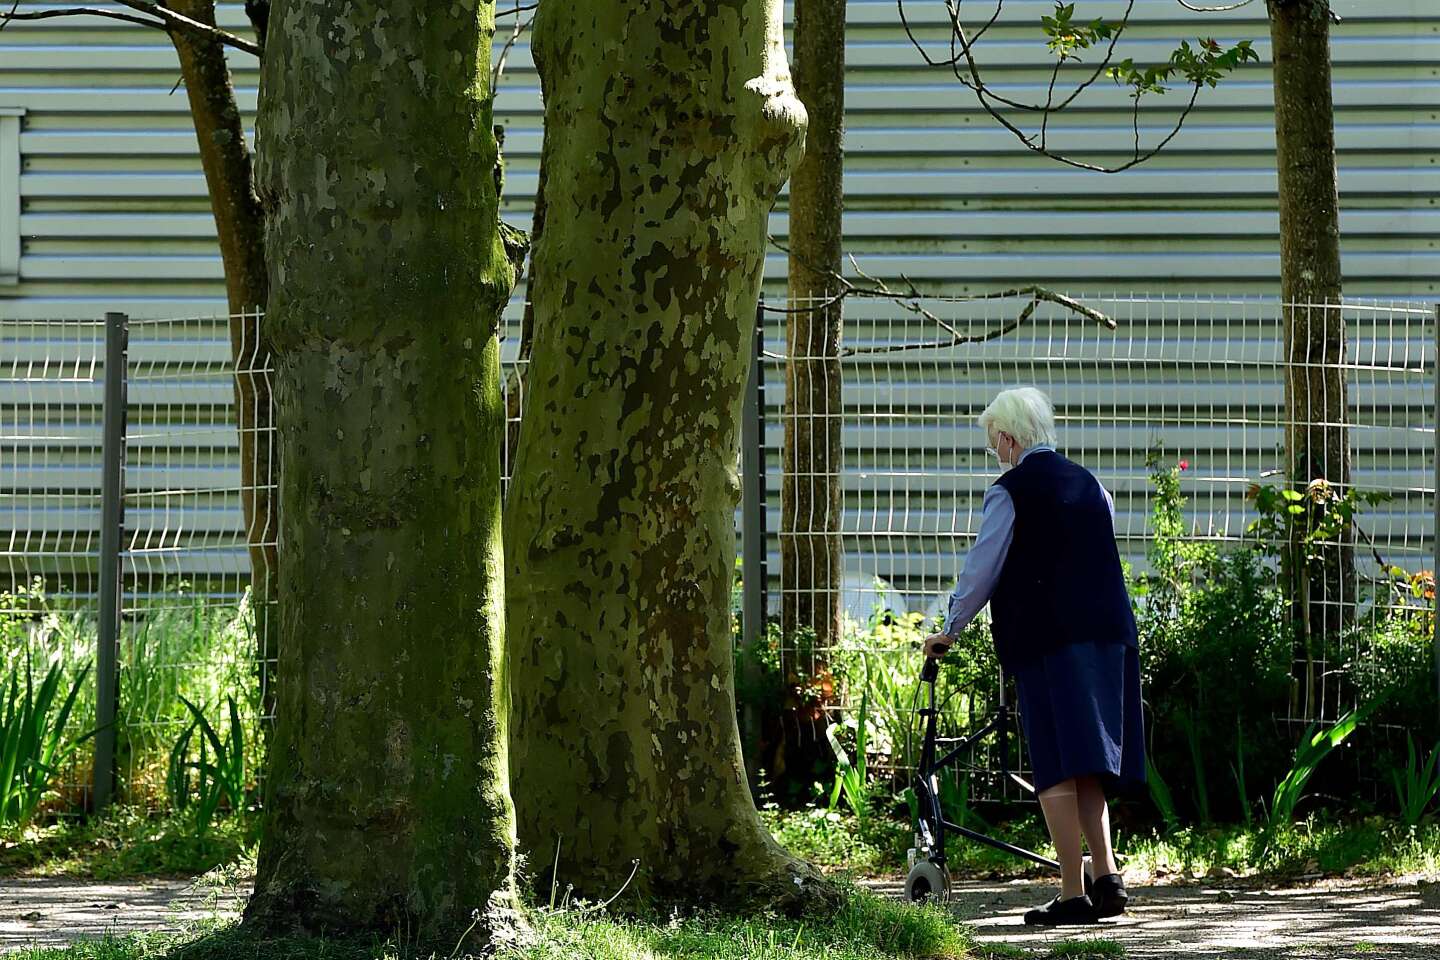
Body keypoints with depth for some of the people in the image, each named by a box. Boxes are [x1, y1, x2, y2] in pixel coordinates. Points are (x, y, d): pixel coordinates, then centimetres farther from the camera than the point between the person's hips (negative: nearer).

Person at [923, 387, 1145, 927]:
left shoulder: (1009, 493, -5)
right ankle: (1107, 877, 3)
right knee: (1089, 767, 13)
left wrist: (949, 631, 10)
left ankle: (1073, 894, -10)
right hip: (1107, 635, 7)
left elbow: (982, 571, -3)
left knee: (1058, 770, -6)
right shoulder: (1091, 486, 15)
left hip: (1046, 642, -7)